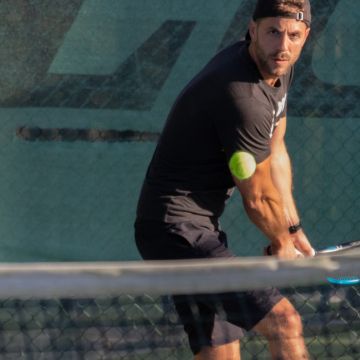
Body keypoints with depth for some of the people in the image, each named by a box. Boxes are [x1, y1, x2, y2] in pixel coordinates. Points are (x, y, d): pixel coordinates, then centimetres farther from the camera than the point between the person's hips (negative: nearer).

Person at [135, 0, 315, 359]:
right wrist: (282, 242, 7)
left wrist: (293, 229, 22)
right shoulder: (243, 96, -25)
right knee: (284, 324, -18)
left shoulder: (277, 68, 6)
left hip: (201, 228, 11)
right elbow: (258, 197, -12)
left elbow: (275, 154, 20)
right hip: (178, 231, -11)